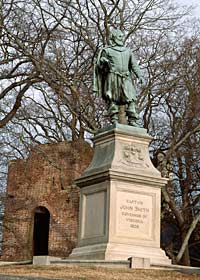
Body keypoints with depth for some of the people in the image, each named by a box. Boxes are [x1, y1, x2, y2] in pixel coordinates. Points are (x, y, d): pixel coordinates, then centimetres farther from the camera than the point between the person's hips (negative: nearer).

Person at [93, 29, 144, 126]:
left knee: (130, 99, -8)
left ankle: (132, 121, -11)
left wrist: (139, 76, 6)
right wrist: (103, 62, -14)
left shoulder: (128, 51, 23)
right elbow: (99, 65, 9)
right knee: (112, 100, -9)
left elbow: (134, 65, 19)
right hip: (112, 77, -3)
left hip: (126, 79, 3)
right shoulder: (107, 50, 12)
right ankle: (114, 120, -9)